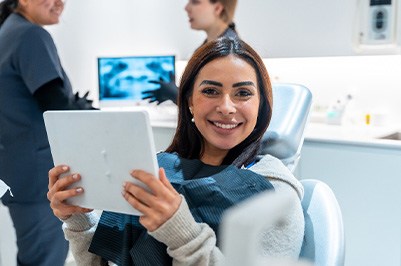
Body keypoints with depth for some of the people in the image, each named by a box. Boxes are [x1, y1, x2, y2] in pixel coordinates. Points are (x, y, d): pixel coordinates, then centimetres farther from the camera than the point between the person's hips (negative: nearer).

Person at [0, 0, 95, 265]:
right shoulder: (32, 35, -16)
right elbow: (58, 105, -21)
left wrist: (77, 105, 3)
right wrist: (84, 107, -2)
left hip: (24, 171, 10)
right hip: (38, 173, -10)